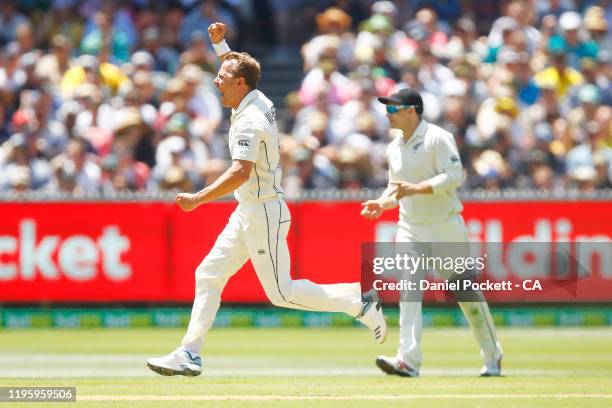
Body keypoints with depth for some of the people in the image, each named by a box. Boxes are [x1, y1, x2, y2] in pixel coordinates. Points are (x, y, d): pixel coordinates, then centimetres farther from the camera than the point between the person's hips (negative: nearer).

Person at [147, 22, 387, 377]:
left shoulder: (249, 121, -21)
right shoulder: (259, 101, 7)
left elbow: (241, 172, -32)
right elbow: (234, 70, 29)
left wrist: (198, 199, -32)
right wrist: (220, 43, 15)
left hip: (263, 213, -10)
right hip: (248, 214, 10)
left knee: (281, 292, -5)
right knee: (209, 274, 6)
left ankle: (358, 302, 3)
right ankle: (190, 354, 5)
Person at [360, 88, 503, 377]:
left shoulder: (438, 139, -11)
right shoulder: (394, 148, 11)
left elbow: (454, 176, -20)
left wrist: (416, 188, -28)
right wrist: (382, 203, 0)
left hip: (445, 226, -5)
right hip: (410, 229, 5)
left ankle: (492, 356, 19)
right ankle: (408, 360, -22)